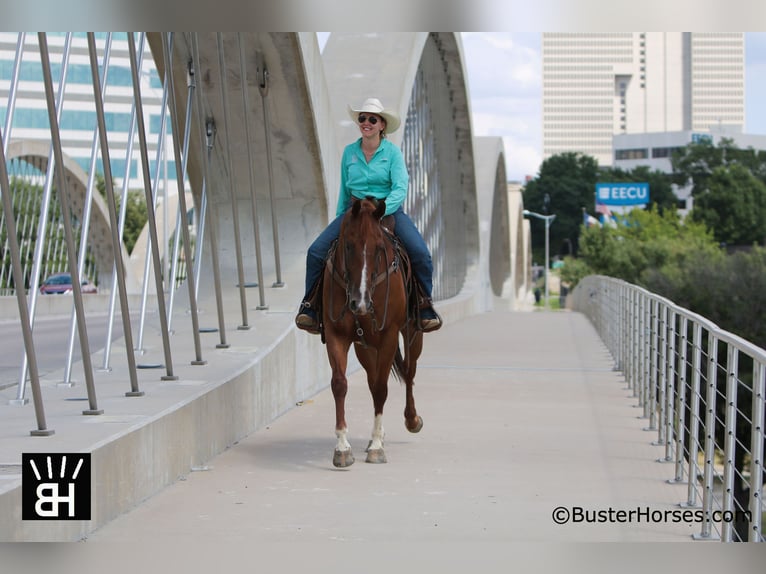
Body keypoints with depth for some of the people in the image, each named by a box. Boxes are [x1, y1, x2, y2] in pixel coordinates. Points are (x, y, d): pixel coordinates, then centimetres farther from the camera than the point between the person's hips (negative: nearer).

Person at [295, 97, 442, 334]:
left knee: (420, 253, -25)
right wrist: (338, 221, 14)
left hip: (389, 210, -2)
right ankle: (310, 303, -1)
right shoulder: (349, 152, 8)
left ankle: (425, 305, -5)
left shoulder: (392, 152, -2)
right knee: (316, 251, -17)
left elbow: (400, 189, -12)